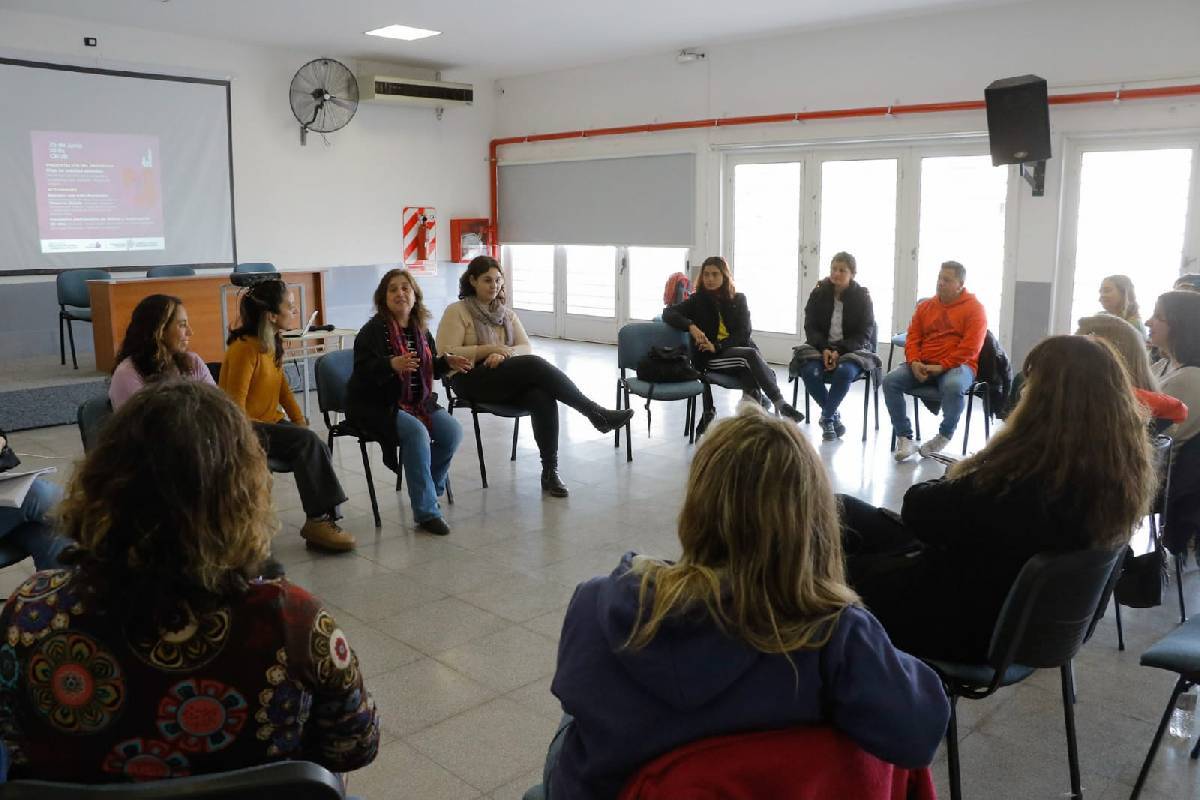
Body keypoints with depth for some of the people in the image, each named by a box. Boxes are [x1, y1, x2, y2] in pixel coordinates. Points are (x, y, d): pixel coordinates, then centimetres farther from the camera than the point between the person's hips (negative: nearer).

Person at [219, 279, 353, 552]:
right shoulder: (244, 348, -17)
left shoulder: (273, 344, 9)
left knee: (318, 448, -19)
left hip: (271, 423, 7)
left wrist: (300, 421, 0)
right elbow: (235, 407, -18)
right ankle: (318, 519, -20)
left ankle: (323, 519, -17)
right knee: (307, 441, -26)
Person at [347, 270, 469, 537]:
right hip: (375, 406, -6)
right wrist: (392, 365, -39)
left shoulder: (420, 329, 9)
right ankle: (426, 512, -22)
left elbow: (429, 368, 19)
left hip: (418, 402, 6)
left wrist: (447, 362, -2)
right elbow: (364, 370, -22)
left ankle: (430, 488, 10)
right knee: (416, 432, -31)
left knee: (452, 431, -15)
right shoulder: (372, 330, -11)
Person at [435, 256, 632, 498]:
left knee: (543, 398, -30)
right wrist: (490, 349, -14)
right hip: (471, 381, -5)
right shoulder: (456, 311, 1)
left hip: (508, 380, 5)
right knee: (535, 364, -29)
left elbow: (526, 348, 8)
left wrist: (505, 353, -14)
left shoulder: (506, 313, 17)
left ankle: (550, 471, -25)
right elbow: (446, 354, -9)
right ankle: (596, 413, -26)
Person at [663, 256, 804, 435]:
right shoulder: (698, 300, 9)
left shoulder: (738, 299, 11)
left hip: (739, 350, 2)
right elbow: (667, 313, -2)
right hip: (711, 358, -2)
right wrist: (691, 326, -20)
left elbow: (744, 333, 2)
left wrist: (718, 345, -14)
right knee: (751, 355, -33)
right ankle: (780, 405, -37)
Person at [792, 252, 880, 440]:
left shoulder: (862, 297, -1)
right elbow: (810, 327, 2)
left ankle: (826, 417, -15)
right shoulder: (819, 293, 4)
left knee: (845, 371, -35)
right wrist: (824, 349, -17)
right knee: (810, 371, -30)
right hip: (821, 347, 2)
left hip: (852, 349, -2)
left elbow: (864, 334, -5)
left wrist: (839, 351, -20)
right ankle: (833, 416, -9)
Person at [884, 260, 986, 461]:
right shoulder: (925, 306, 16)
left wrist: (942, 366, -17)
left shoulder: (974, 308, 1)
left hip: (957, 366, -4)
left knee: (953, 386, -39)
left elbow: (971, 347, -10)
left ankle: (944, 436, -13)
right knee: (890, 381, -21)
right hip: (922, 366, 5)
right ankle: (904, 437, -15)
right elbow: (912, 337, 12)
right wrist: (914, 362, -8)